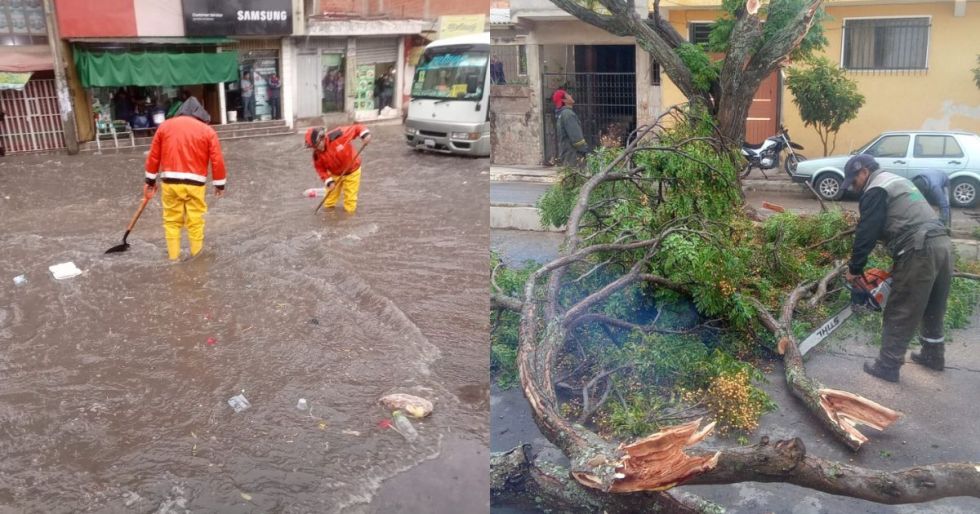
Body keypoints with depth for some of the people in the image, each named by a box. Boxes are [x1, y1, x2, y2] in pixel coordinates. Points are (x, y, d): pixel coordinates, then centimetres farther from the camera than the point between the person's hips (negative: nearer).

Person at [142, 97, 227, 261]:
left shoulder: (165, 126, 10)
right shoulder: (208, 130, 3)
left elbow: (153, 155, 11)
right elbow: (217, 160, -1)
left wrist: (150, 180, 19)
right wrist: (219, 184, 8)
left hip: (170, 181, 2)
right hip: (194, 182, -2)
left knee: (171, 220, 11)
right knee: (195, 221, 6)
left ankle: (173, 257, 14)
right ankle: (196, 255, 14)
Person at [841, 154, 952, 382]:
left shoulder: (875, 191, -3)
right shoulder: (898, 182, 27)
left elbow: (866, 234, -8)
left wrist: (854, 269, 1)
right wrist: (895, 267, 26)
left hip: (919, 252, -9)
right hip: (942, 243, 9)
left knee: (900, 314, 0)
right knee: (933, 309, 24)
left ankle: (887, 366, 7)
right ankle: (933, 355, 38)